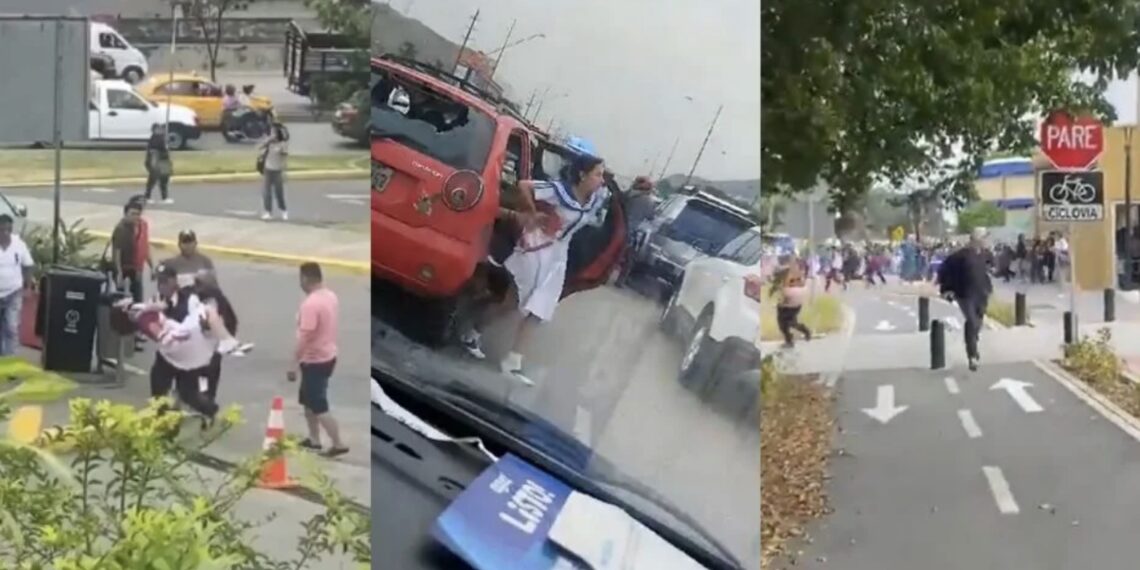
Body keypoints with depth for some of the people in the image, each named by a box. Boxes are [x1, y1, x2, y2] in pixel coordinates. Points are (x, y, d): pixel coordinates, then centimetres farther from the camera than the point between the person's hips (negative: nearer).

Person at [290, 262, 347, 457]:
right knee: (309, 401, 21)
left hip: (315, 361, -9)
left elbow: (305, 338, -26)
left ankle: (338, 444, 5)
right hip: (327, 356, 9)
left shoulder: (311, 304, -25)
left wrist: (294, 364, -19)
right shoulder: (331, 296, 4)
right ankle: (314, 439, 30)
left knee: (319, 406, 0)